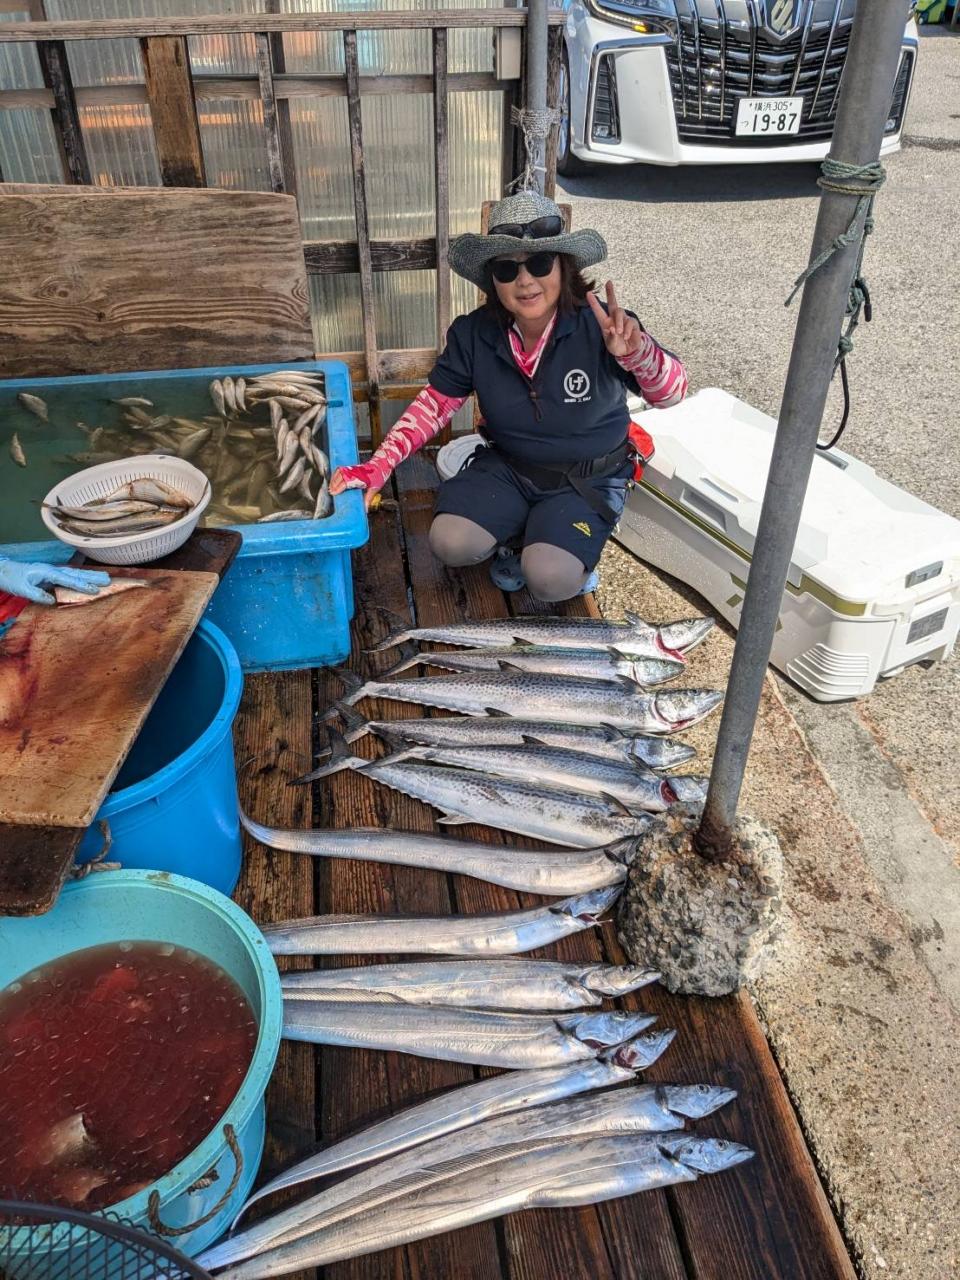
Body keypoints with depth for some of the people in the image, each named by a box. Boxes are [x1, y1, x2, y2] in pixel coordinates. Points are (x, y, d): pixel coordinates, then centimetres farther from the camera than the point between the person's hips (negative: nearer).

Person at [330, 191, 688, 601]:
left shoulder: (600, 326, -22)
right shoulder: (473, 333, -11)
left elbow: (670, 393, -26)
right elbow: (435, 404, -6)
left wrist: (636, 352, -50)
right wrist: (376, 468, -18)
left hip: (588, 479, -3)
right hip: (506, 467, 3)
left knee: (551, 579, -25)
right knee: (450, 544, -20)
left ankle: (578, 548, 11)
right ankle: (516, 539, 12)